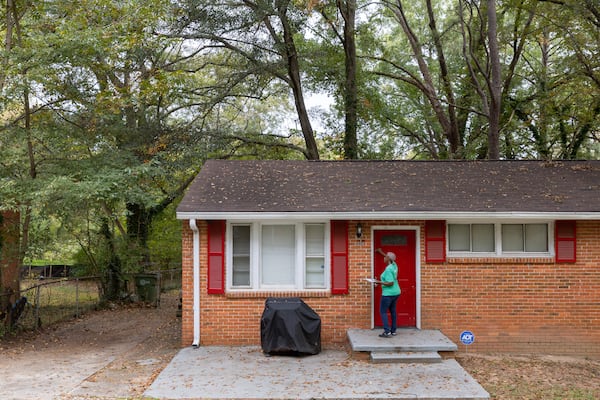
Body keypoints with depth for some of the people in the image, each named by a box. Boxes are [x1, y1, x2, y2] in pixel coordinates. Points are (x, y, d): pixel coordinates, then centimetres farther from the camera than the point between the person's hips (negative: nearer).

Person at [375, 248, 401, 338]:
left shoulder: (388, 269, -21)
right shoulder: (394, 265, 5)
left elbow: (390, 283, -26)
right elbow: (390, 259, 29)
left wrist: (379, 282, -18)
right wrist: (381, 252, 38)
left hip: (388, 294, -9)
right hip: (396, 293, 9)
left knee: (383, 311, -2)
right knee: (392, 311, 12)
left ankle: (387, 332, -8)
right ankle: (393, 331, 15)